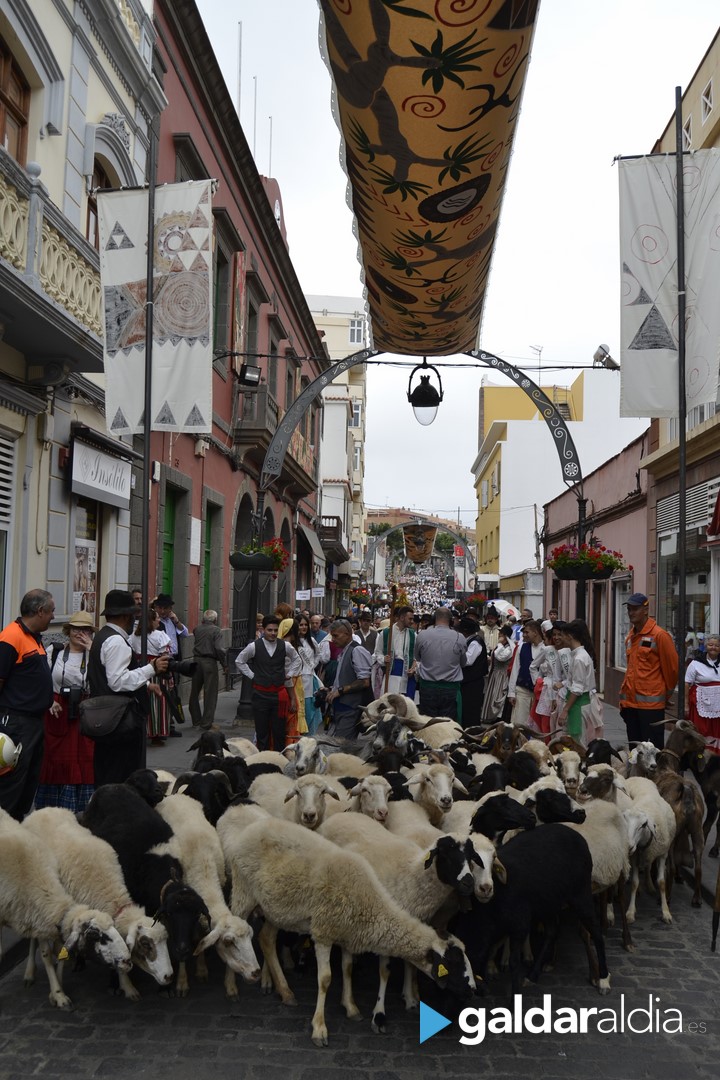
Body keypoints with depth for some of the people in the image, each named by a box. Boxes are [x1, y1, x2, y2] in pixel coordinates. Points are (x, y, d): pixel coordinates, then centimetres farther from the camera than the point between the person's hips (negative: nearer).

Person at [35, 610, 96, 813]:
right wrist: (49, 701, -9)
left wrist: (91, 650, -14)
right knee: (57, 758, 3)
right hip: (58, 713, 0)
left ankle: (83, 806, 12)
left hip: (86, 714, 1)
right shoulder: (54, 652, 3)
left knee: (84, 760, 2)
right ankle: (54, 807, 15)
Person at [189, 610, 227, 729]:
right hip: (210, 662, -5)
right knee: (210, 693, 4)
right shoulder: (216, 630, -9)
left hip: (196, 661, 5)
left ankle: (196, 721, 23)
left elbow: (195, 644, 13)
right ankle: (206, 722, 5)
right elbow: (219, 649, -17)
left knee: (194, 692, 15)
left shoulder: (197, 629, 5)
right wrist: (224, 663, -6)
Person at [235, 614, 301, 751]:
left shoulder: (285, 646, 0)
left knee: (279, 731, 6)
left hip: (279, 693, 1)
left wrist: (289, 674, 10)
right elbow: (239, 661, 9)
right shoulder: (254, 646, -6)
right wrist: (252, 675, 3)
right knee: (262, 731, 5)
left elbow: (297, 660, 20)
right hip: (260, 694, -1)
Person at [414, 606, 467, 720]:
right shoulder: (459, 638, -9)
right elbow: (463, 663, 8)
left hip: (427, 687, 1)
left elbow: (417, 658, 11)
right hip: (451, 689, -1)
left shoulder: (423, 635, -7)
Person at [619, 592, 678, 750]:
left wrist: (667, 693, 4)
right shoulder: (630, 636, 13)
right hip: (630, 702, 7)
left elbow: (672, 667, -5)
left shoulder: (659, 635, -10)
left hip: (651, 704, -7)